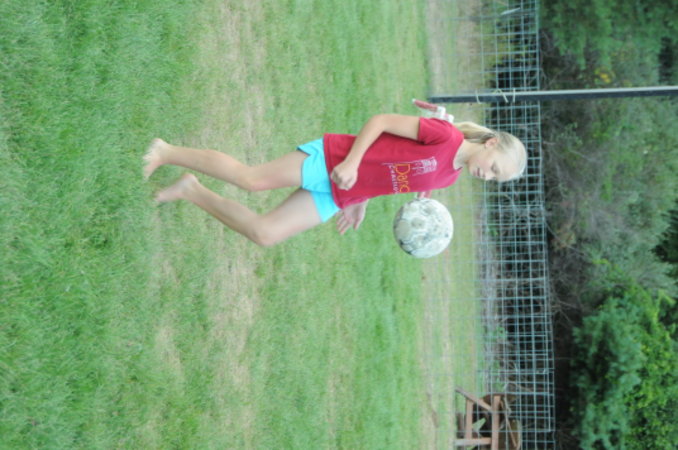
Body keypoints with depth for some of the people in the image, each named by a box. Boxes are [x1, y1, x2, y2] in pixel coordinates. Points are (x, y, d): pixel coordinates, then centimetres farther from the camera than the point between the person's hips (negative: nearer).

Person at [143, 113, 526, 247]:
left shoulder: (448, 178, 7)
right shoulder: (446, 136, -17)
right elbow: (381, 121, -15)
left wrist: (362, 200, 11)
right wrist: (352, 162, -23)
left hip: (335, 199, 6)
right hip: (330, 159, -6)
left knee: (264, 234, -4)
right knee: (250, 178, -19)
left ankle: (192, 193, 11)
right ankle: (167, 152, -2)